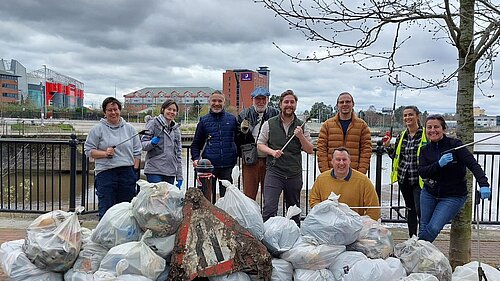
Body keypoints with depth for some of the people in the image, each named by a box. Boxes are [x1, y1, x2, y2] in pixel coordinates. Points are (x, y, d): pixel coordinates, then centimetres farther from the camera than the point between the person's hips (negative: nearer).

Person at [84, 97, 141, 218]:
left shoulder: (129, 128, 10)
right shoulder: (97, 129, 2)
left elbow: (137, 151, 12)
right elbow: (89, 150, 2)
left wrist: (135, 170, 4)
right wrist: (105, 153, -14)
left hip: (127, 173, 3)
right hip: (105, 173, -3)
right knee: (106, 210, 0)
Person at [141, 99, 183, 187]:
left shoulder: (176, 129, 17)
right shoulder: (153, 123, 1)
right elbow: (143, 144, -3)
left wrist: (179, 176, 12)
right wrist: (152, 143, -26)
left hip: (170, 172, 5)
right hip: (155, 170, -5)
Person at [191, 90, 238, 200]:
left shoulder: (232, 119, 7)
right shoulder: (204, 120, 6)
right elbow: (196, 143, 9)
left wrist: (236, 156, 1)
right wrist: (195, 158, -5)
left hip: (227, 165, 1)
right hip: (208, 165, 0)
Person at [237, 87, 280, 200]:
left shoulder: (275, 114, 4)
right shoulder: (244, 114, 8)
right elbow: (237, 139, 8)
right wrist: (243, 131, -11)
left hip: (269, 160, 0)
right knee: (249, 195, 5)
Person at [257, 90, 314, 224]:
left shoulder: (301, 126, 9)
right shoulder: (269, 124, 5)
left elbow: (310, 150, 7)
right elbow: (260, 144, 8)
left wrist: (300, 136, -10)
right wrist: (272, 152, -11)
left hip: (295, 174, 2)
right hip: (274, 171, -2)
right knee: (269, 208, -12)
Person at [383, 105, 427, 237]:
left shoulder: (426, 134, -7)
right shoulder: (401, 136, 10)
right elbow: (396, 156, 17)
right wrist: (387, 146, 4)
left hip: (419, 179, -6)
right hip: (404, 179, 6)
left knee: (420, 210, -11)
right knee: (410, 209, 15)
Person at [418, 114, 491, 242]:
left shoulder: (455, 144, -11)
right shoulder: (425, 150, 1)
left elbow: (472, 164, -21)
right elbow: (422, 172, -10)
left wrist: (483, 184, -35)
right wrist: (439, 164, -27)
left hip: (453, 196, -4)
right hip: (429, 194, 4)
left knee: (433, 228, -14)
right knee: (423, 228, 6)